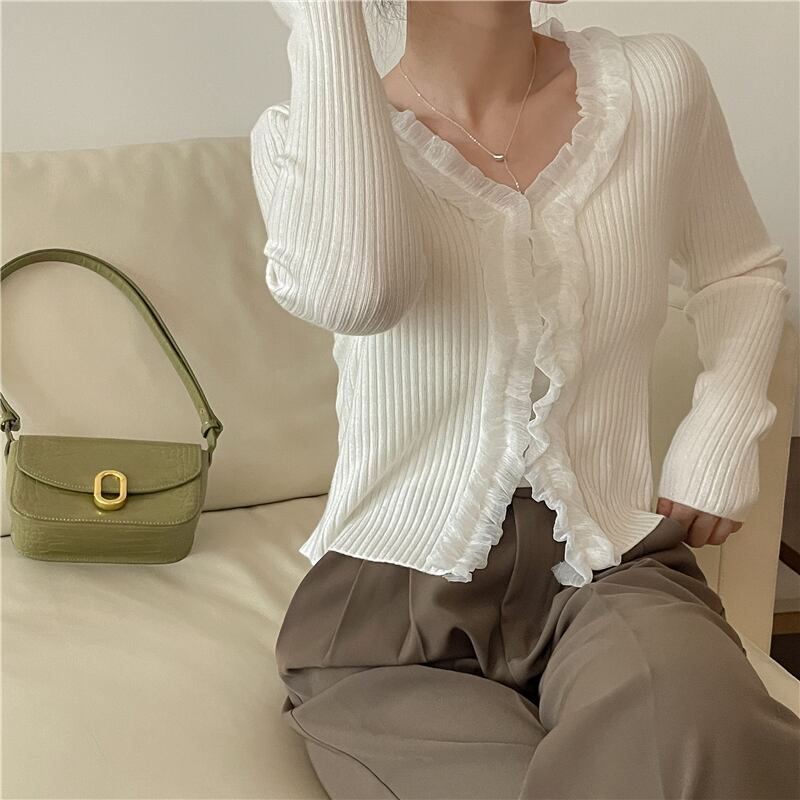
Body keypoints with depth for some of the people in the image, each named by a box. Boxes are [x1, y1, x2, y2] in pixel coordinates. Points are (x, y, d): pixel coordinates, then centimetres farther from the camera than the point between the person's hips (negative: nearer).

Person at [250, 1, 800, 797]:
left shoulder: (658, 84, 2)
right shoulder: (299, 136, -5)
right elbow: (353, 288, -30)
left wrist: (722, 429, 4)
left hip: (611, 574, 1)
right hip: (393, 601, -1)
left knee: (691, 728, -33)